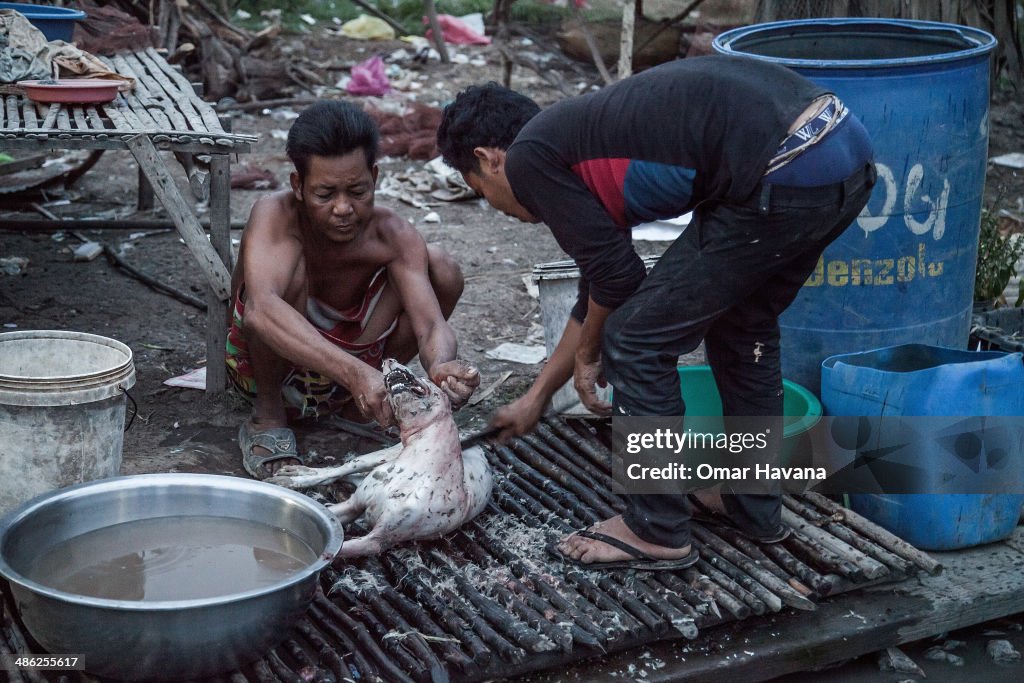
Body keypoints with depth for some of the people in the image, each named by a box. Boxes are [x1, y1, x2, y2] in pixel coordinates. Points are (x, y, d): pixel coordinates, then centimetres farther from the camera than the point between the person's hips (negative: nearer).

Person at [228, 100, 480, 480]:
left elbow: (431, 325, -28)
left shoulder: (393, 237, -18)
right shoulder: (275, 216, -29)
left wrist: (441, 366, -54)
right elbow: (261, 310, -48)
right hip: (263, 361, -4)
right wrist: (355, 373, -61)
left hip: (349, 358, 4)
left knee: (442, 272, -15)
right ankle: (268, 418, -12)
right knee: (289, 271, -35)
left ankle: (356, 405, 4)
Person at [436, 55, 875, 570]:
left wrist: (587, 354, 23)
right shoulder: (583, 132, 30)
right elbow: (600, 287, 38)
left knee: (637, 342, 4)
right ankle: (755, 508, 40)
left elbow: (617, 275, 2)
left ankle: (658, 532, 17)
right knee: (743, 324, 29)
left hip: (783, 175, -10)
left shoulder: (529, 158, 4)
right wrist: (535, 399, 45)